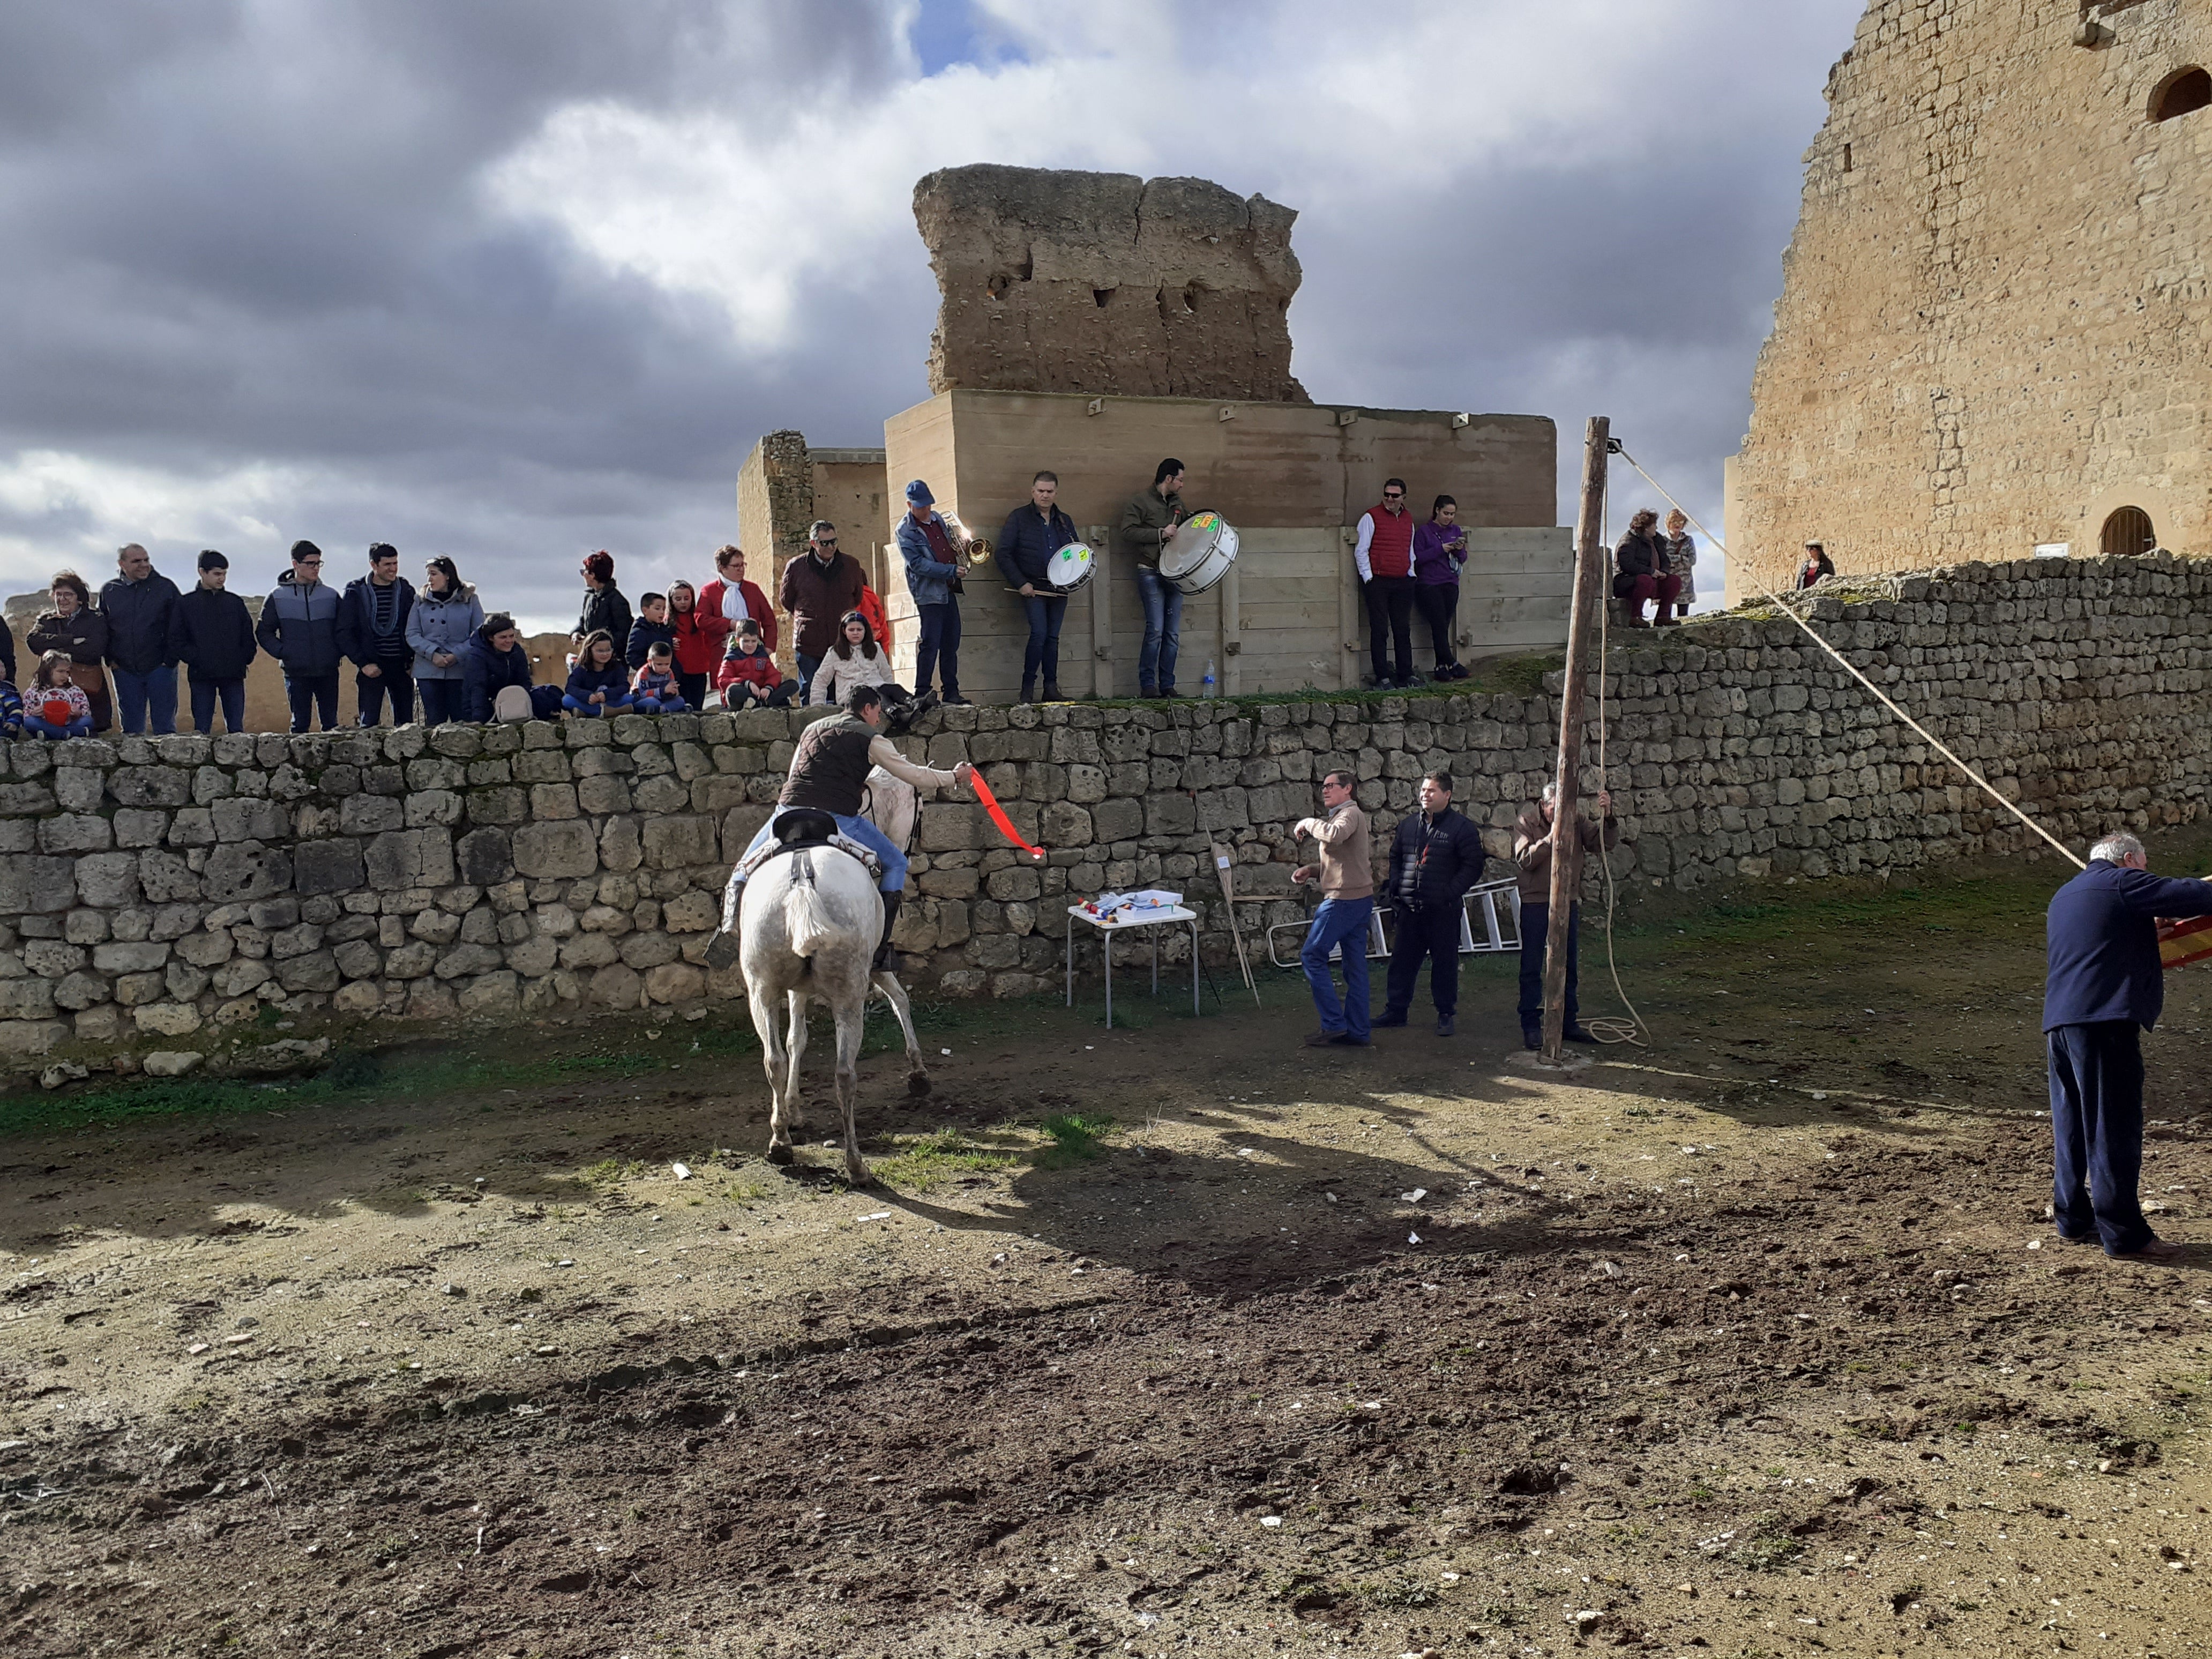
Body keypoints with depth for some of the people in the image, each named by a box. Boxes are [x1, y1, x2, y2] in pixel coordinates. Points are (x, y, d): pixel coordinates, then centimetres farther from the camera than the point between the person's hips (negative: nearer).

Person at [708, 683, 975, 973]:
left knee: (745, 869, 21)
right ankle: (880, 947, 5)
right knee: (896, 864, 14)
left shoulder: (813, 729, 25)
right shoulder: (870, 739, 8)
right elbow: (914, 775, 8)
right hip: (837, 819, -4)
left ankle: (732, 925, -9)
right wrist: (954, 777, 23)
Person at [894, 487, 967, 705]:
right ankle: (922, 694, -1)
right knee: (930, 644, -8)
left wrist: (959, 548, 2)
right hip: (929, 594, -7)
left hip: (949, 591, 7)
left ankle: (951, 691, 17)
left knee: (951, 643, 9)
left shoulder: (937, 518, 12)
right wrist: (952, 570, -20)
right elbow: (918, 564, -17)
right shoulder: (905, 530, -9)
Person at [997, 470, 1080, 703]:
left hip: (1059, 588, 5)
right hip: (1033, 588, -4)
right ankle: (1028, 688, -7)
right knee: (1039, 633, -16)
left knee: (1053, 637, 5)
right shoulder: (1019, 518, 0)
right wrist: (1020, 583, -11)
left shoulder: (1065, 522, 15)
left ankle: (1051, 688, 10)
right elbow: (1003, 554, -4)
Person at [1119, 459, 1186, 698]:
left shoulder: (1178, 503, 19)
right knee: (1155, 629, -13)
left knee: (1173, 633, 2)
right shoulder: (1139, 502, -2)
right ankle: (1147, 685, -6)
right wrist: (1161, 533, -14)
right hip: (1151, 573, -7)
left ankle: (1167, 685, 8)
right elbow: (1128, 532, -13)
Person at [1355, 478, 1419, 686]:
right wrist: (1368, 578, -8)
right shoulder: (1371, 517, -3)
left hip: (1403, 583, 5)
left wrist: (1411, 574, 12)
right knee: (1380, 631, -3)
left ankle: (1405, 675, 12)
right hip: (1378, 581, -5)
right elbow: (1361, 550, -4)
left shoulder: (1408, 519, 15)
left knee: (1403, 630, 6)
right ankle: (1382, 677, 2)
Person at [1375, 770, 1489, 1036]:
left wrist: (1450, 893, -15)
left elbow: (1473, 866, -7)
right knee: (1402, 959, 10)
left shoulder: (1461, 827, -5)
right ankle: (1396, 1010, 19)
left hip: (1443, 911, -5)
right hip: (1410, 909, 5)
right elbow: (1395, 857, 22)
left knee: (1445, 962, 3)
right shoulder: (1408, 824, 11)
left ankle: (1446, 1014, 14)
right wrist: (1396, 887, 7)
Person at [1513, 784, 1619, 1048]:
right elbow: (1524, 860, -18)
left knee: (1569, 966, 11)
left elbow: (1607, 843, -5)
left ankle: (1569, 1023, 21)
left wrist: (1608, 817, -20)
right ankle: (1531, 1027, 5)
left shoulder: (1576, 822, 1)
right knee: (1532, 968, 0)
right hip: (1535, 901, -4)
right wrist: (1550, 838, -27)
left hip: (1568, 902, 4)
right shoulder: (1526, 822, -7)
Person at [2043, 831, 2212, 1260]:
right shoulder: (2121, 882, 0)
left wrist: (2149, 927, 36)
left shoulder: (2064, 896, 26)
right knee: (2114, 1127, -5)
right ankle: (2123, 1234, -2)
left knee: (2072, 1125, 14)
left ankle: (2073, 1220, 20)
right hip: (2105, 1019, -9)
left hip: (2059, 1021, 9)